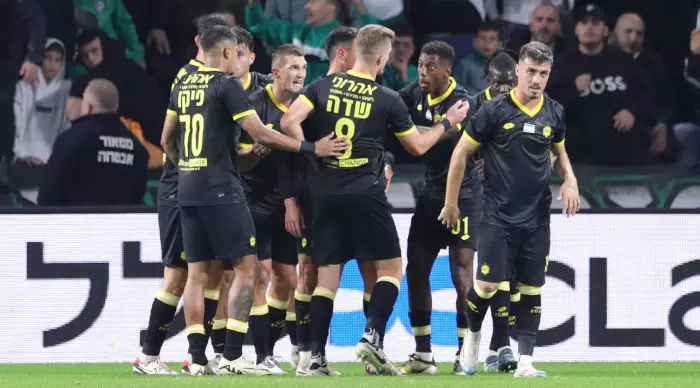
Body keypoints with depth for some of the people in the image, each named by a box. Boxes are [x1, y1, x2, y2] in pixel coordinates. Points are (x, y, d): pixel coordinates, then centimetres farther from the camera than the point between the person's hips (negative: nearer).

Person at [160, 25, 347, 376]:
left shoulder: (182, 88, 13)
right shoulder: (226, 85, -9)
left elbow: (166, 141, 19)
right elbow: (260, 134, -12)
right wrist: (311, 148, -8)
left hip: (188, 189, 7)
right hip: (220, 189, -7)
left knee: (198, 271, 8)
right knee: (246, 267, -3)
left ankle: (197, 358, 3)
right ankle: (232, 356, -11)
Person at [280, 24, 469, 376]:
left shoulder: (323, 86, 3)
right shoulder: (387, 100, -2)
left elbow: (289, 122, -8)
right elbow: (418, 146, 10)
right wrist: (448, 123, 24)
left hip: (326, 193, 4)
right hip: (365, 195, -4)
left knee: (327, 275, 7)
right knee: (390, 266, 8)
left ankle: (316, 357, 2)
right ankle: (372, 336, -10)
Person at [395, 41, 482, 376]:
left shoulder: (462, 103, -20)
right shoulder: (416, 94, 1)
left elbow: (449, 142, -30)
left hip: (462, 195, -7)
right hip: (431, 194, 7)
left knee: (461, 273, -10)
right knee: (416, 271, 6)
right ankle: (423, 355, 14)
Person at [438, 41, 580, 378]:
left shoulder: (554, 113, 4)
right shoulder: (495, 110, -10)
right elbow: (461, 152, -2)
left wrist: (570, 179, 3)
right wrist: (451, 203, 1)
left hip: (536, 219, 4)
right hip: (498, 215, -4)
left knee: (532, 289, 2)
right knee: (488, 285, -10)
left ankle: (524, 362, 5)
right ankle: (473, 334, 20)